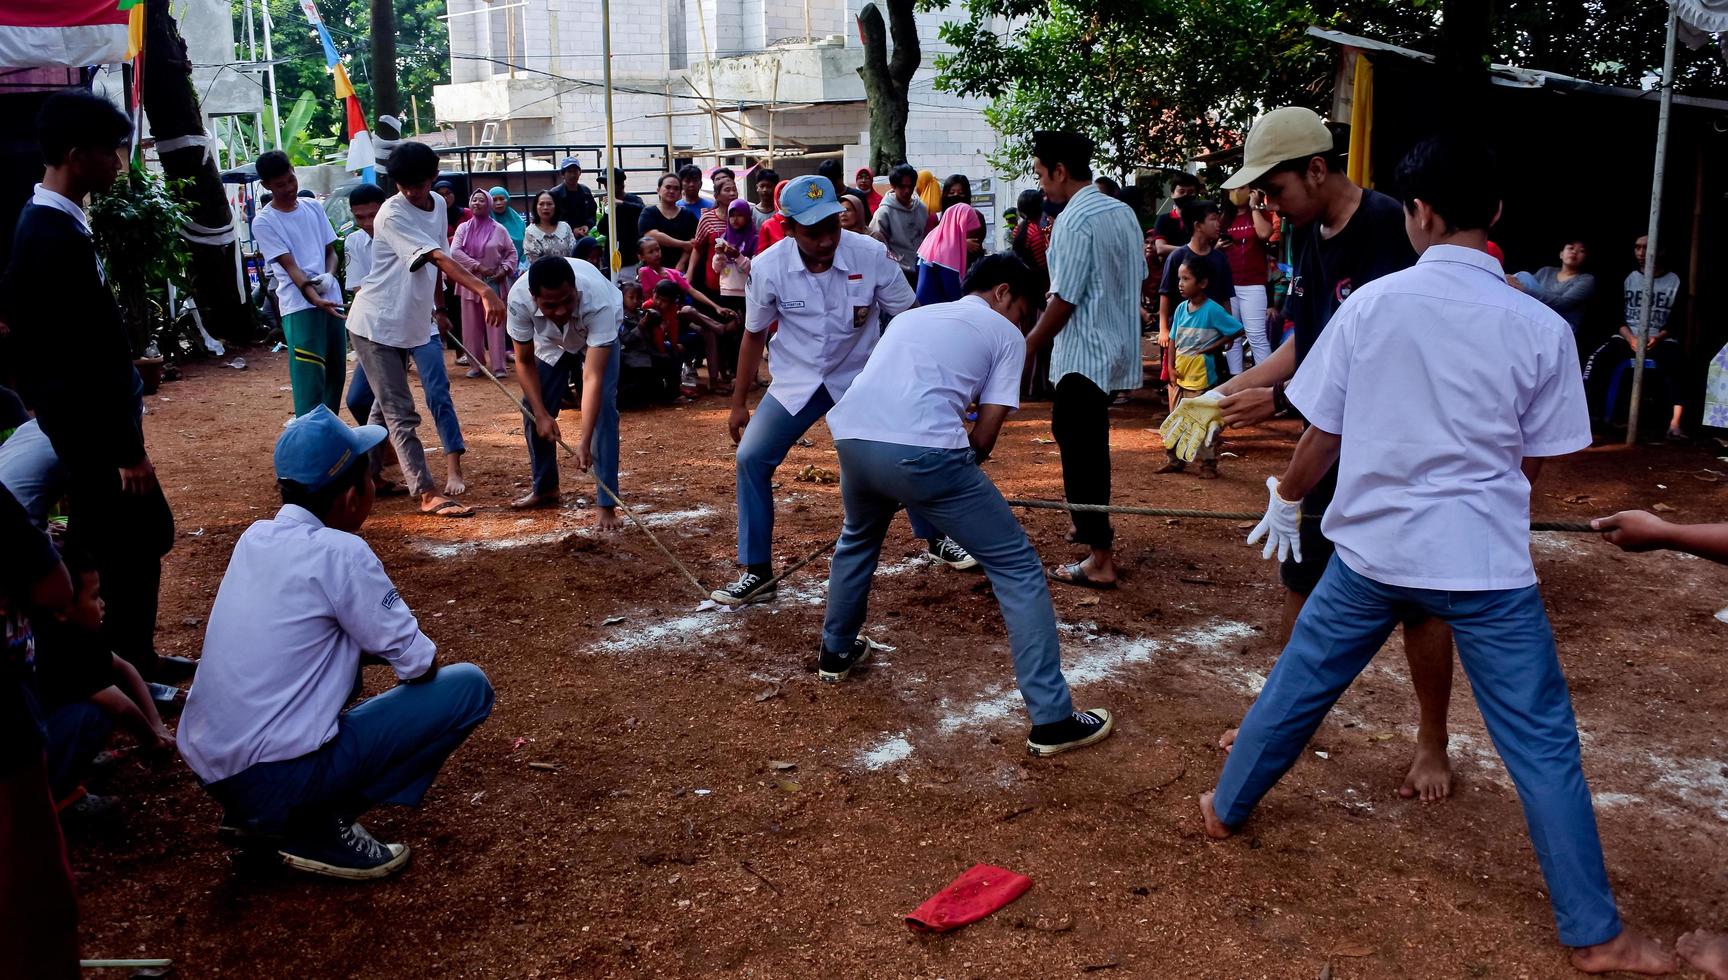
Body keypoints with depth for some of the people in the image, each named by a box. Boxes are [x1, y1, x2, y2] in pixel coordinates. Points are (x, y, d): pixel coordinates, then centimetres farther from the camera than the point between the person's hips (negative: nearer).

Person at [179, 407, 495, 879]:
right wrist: (423, 658, 10)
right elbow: (419, 663, -11)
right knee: (469, 686, -6)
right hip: (277, 780, -8)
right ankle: (318, 828, -2)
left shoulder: (254, 537, 6)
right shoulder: (339, 552, -16)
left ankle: (258, 817, 18)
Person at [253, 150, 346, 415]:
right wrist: (314, 298, -28)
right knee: (310, 379, -12)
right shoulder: (263, 222, -4)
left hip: (332, 300, 6)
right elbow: (290, 266, -12)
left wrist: (329, 276, -8)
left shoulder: (314, 207, 12)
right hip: (300, 306, -6)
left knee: (336, 374, 11)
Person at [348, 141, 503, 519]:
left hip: (407, 323, 8)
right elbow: (438, 259, -33)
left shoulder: (438, 204, 3)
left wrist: (436, 307, 17)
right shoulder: (392, 215, -21)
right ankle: (427, 494, -9)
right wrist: (484, 291, -43)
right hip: (377, 324, -8)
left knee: (388, 406, 17)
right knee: (401, 412, -8)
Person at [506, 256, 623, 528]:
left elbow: (593, 378, -48)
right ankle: (545, 488, 24)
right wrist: (541, 414, -28)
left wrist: (584, 441, -54)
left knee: (603, 406, -20)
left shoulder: (598, 300, -46)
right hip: (550, 339, 3)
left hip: (598, 335, -3)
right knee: (532, 407, 1)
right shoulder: (519, 299, -37)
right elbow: (525, 363, -20)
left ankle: (607, 504, -16)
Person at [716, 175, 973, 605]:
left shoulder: (872, 255, -22)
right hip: (797, 381, 1)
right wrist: (739, 403, 3)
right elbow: (754, 334, -1)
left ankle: (937, 539, 23)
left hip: (862, 376, 0)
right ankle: (756, 573, 4)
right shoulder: (767, 268, -18)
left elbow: (908, 319, -8)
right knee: (751, 457, -9)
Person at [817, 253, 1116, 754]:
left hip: (851, 436, 6)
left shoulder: (912, 315, 32)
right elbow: (984, 436, 9)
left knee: (858, 539, 38)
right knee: (1016, 567, 6)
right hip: (921, 449, -6)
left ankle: (836, 653, 50)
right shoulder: (1006, 334, 16)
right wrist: (955, 477, 28)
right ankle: (1052, 720, 3)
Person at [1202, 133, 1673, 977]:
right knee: (1542, 744, 9)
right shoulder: (1542, 328, -6)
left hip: (1372, 546, 2)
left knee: (1298, 685, 20)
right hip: (1484, 561, -1)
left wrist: (1283, 501, 18)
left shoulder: (1369, 303, -6)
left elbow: (1323, 438, 0)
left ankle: (1225, 808, 39)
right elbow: (1529, 465, 2)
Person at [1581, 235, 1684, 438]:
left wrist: (1658, 338, -18)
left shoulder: (1675, 282, 6)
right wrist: (1631, 338, -14)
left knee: (1675, 363, -34)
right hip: (1628, 337, 2)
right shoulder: (1628, 278, 11)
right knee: (1600, 358, -29)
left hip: (1661, 340, -2)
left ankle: (1676, 421, -47)